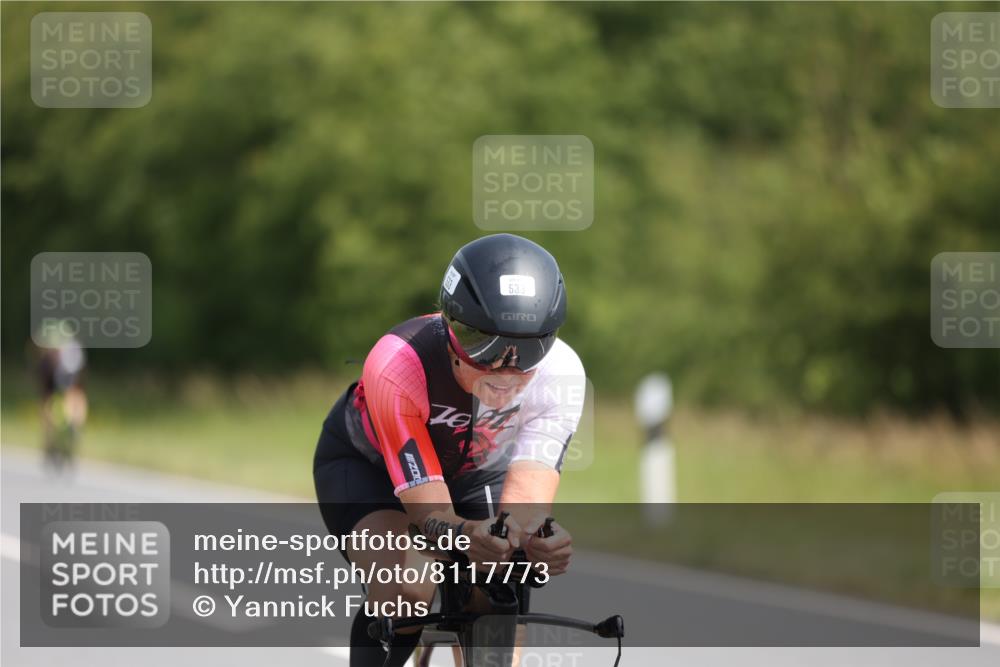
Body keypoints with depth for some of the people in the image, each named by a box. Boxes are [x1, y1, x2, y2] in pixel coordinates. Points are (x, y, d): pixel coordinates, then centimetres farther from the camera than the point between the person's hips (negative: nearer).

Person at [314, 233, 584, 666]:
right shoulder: (397, 367, -41)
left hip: (475, 472, 4)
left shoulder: (560, 372, -32)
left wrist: (532, 535, -64)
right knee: (408, 590, -30)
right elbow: (428, 509, -41)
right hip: (368, 464, -4)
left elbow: (527, 488, -39)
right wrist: (464, 534, -65)